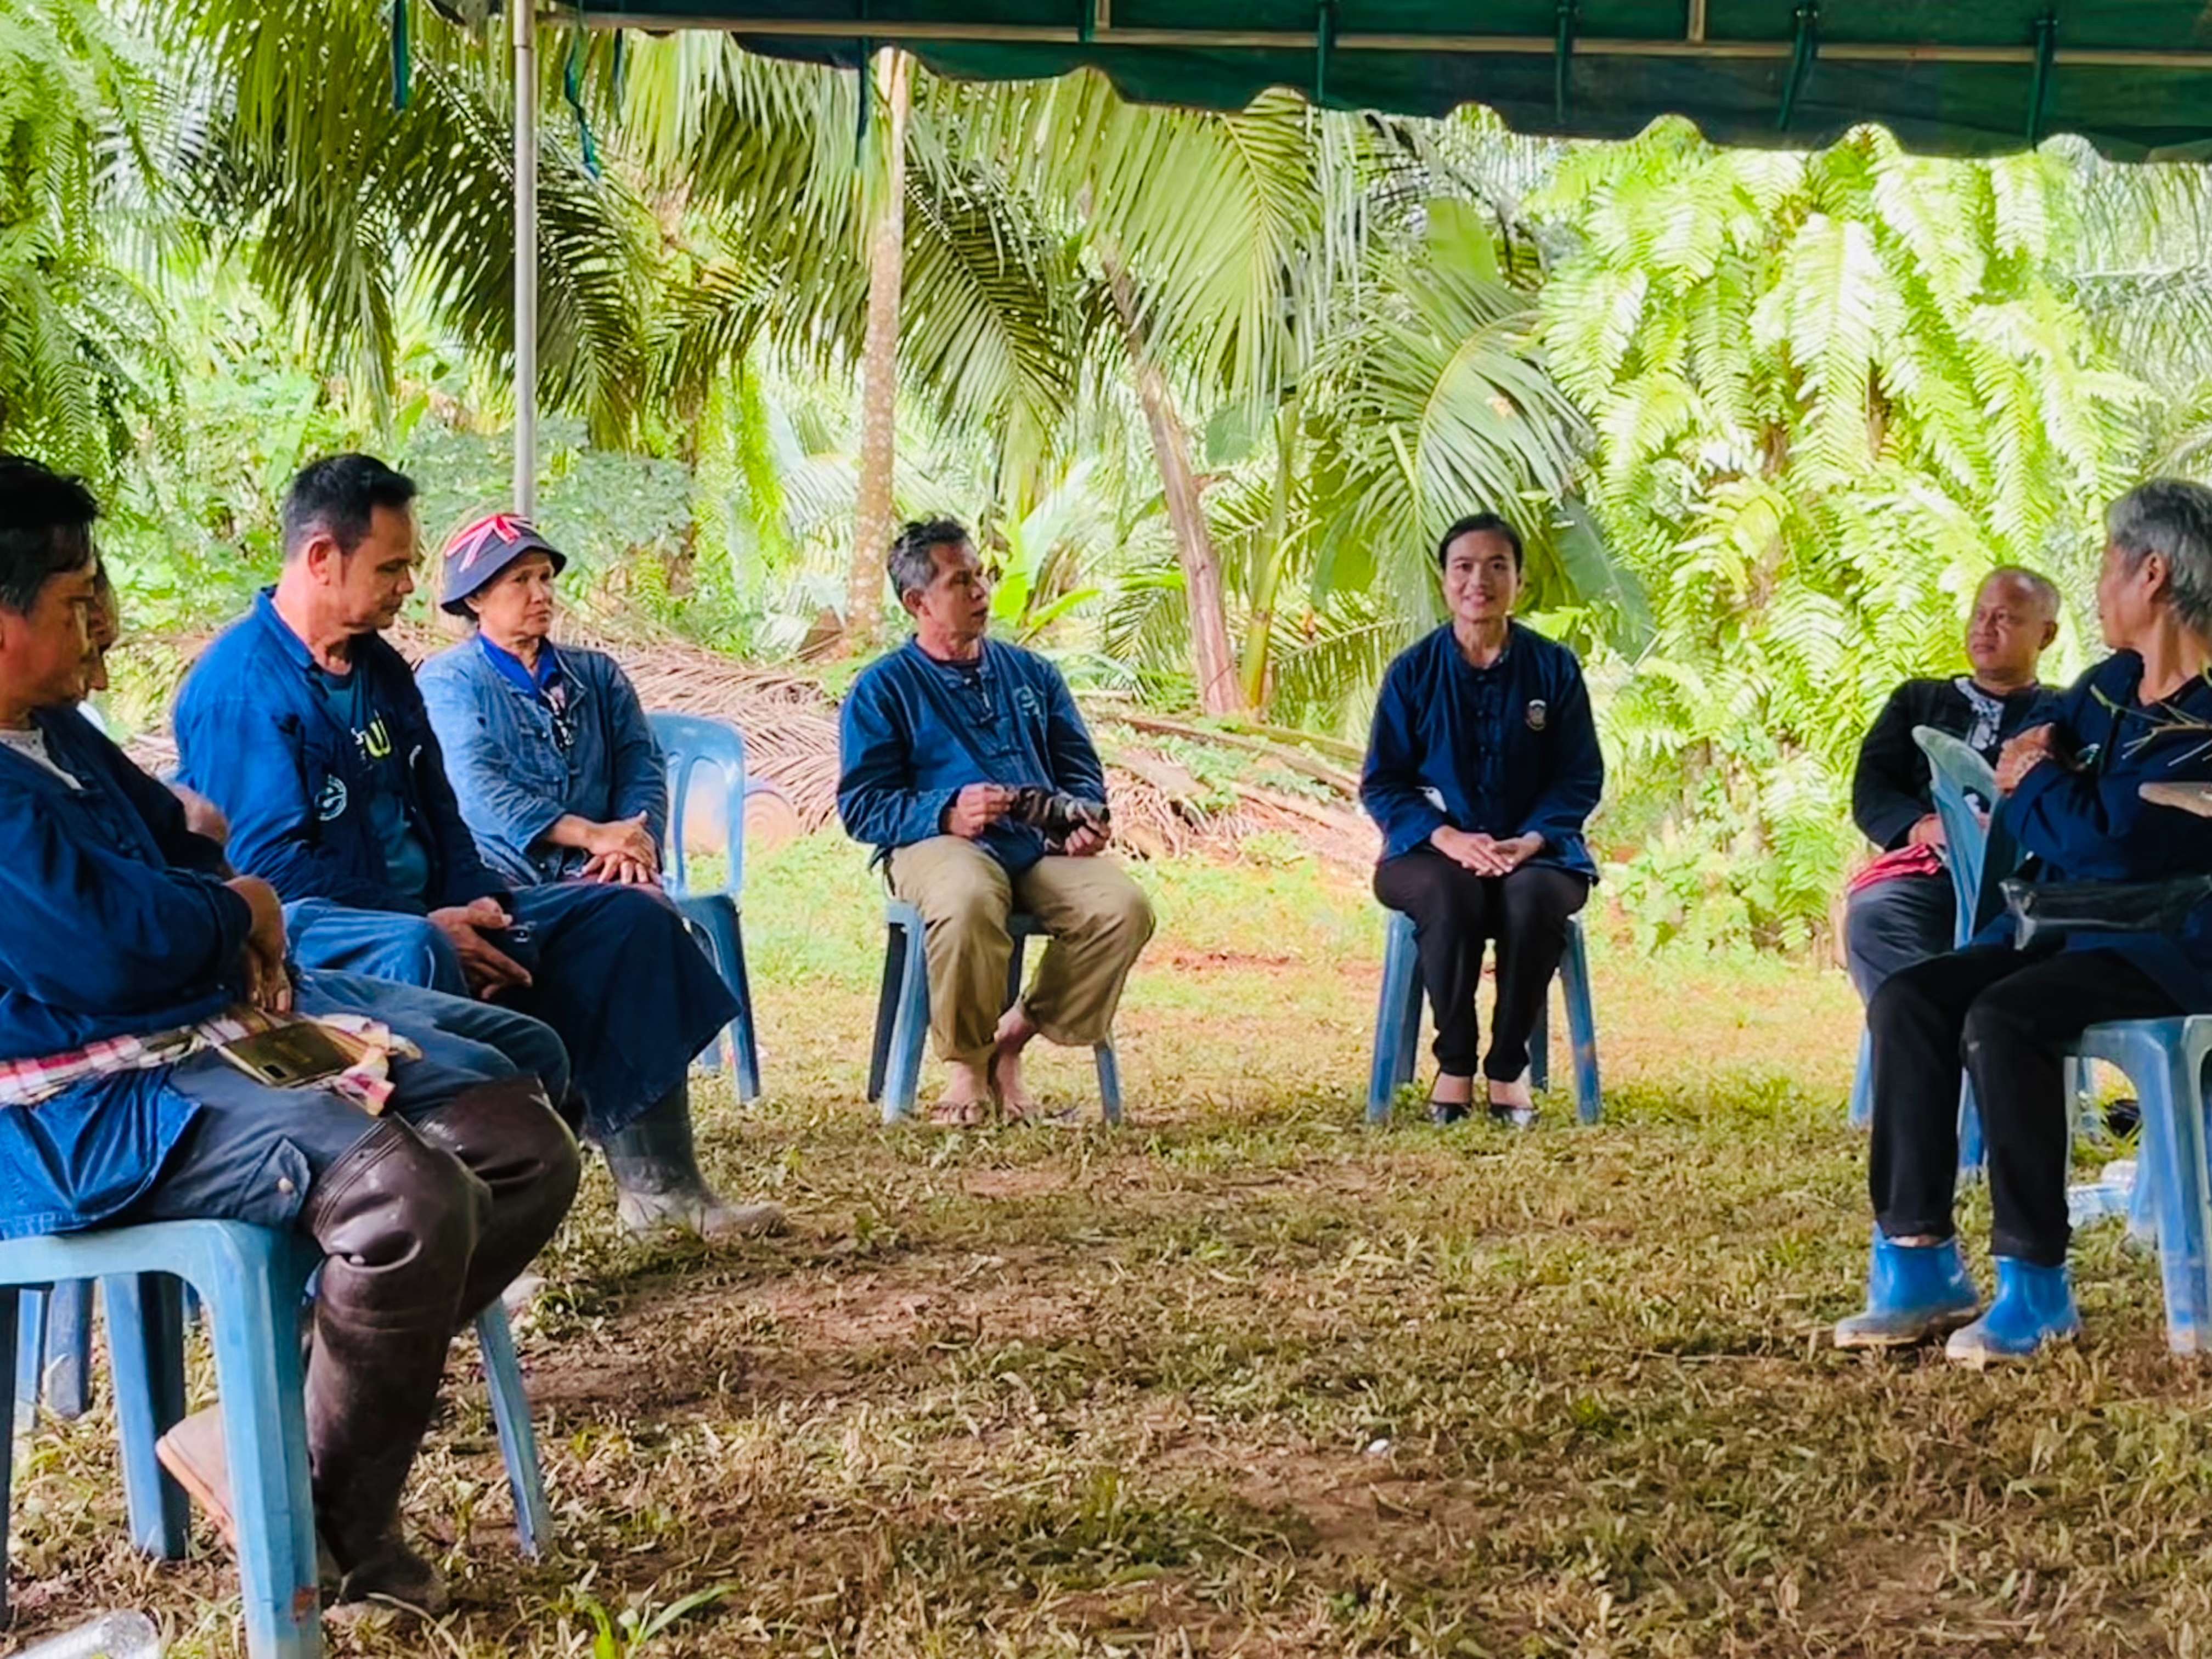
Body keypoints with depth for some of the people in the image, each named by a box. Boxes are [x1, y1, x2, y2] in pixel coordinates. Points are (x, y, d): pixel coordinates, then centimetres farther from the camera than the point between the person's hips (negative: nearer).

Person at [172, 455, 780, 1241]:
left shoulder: (381, 668, 14)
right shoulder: (238, 683, -14)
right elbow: (269, 865, -20)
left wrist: (474, 905, -2)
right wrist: (428, 926, -21)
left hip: (422, 915, 9)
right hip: (302, 929, -9)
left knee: (627, 918, 1)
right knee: (413, 956, -42)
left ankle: (654, 1179, 1)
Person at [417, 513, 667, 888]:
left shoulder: (598, 673, 22)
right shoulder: (446, 680, 7)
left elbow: (641, 764, 11)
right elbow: (477, 787, -7)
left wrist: (631, 843, -12)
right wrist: (592, 835, -17)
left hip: (592, 872, 3)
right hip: (501, 879, -3)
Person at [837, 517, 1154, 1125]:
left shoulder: (1031, 674, 26)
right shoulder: (884, 688, 11)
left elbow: (1081, 770, 24)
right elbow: (860, 804, 1)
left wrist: (1087, 818, 0)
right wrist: (947, 814, -17)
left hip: (1042, 847, 4)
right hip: (938, 844, -4)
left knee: (1124, 906, -26)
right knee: (968, 902, -41)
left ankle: (1012, 1039, -9)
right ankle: (966, 1065, -18)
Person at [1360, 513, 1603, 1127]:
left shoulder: (1554, 668, 5)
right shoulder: (1413, 672, 4)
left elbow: (1581, 777, 3)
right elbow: (1381, 783, 2)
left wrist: (1530, 841, -15)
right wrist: (1448, 838, -16)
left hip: (1535, 851, 0)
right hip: (1433, 851, 0)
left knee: (1532, 900, -35)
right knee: (1450, 898, -36)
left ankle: (1510, 1066, -17)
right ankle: (1453, 1063, -19)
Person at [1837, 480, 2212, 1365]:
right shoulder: (2112, 684, 12)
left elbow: (2113, 839, -25)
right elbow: (2033, 748, 28)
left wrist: (2035, 784, -6)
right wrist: (2038, 751, 3)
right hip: (2064, 926, 9)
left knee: (2002, 1020, -32)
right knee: (1907, 997, -9)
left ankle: (2035, 1286, -22)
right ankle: (1919, 1266, -11)